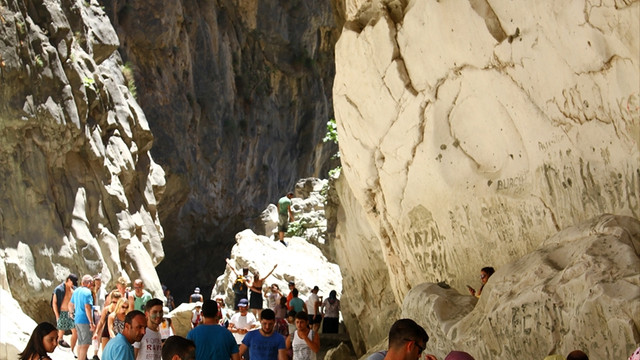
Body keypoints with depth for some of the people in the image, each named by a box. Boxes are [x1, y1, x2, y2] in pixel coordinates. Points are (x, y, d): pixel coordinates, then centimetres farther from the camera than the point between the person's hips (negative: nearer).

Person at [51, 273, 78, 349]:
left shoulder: (74, 289, 6)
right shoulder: (59, 289, -9)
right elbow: (54, 303, -7)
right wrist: (57, 316, -10)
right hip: (62, 314, -4)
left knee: (75, 332, -3)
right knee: (61, 332, 3)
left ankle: (72, 350, 5)